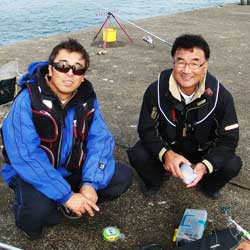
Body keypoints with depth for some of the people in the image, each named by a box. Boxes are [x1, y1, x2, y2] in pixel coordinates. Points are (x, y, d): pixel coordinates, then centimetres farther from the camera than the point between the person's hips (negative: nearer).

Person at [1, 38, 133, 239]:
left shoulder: (87, 96, -7)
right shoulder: (28, 100, -23)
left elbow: (100, 139, -10)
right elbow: (26, 157, -28)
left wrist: (90, 183, -25)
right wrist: (67, 195, -30)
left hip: (73, 170, 5)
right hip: (33, 175, -4)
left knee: (123, 176, -9)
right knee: (38, 210, -35)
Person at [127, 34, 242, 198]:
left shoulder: (220, 96, -24)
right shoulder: (156, 90, -24)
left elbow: (229, 139, -18)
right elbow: (146, 129, -17)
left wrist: (205, 165, -36)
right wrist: (166, 153, -38)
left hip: (203, 149, 1)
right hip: (165, 146, 0)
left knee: (232, 164, -23)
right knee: (137, 155, -26)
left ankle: (208, 185, 13)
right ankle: (155, 179, 11)